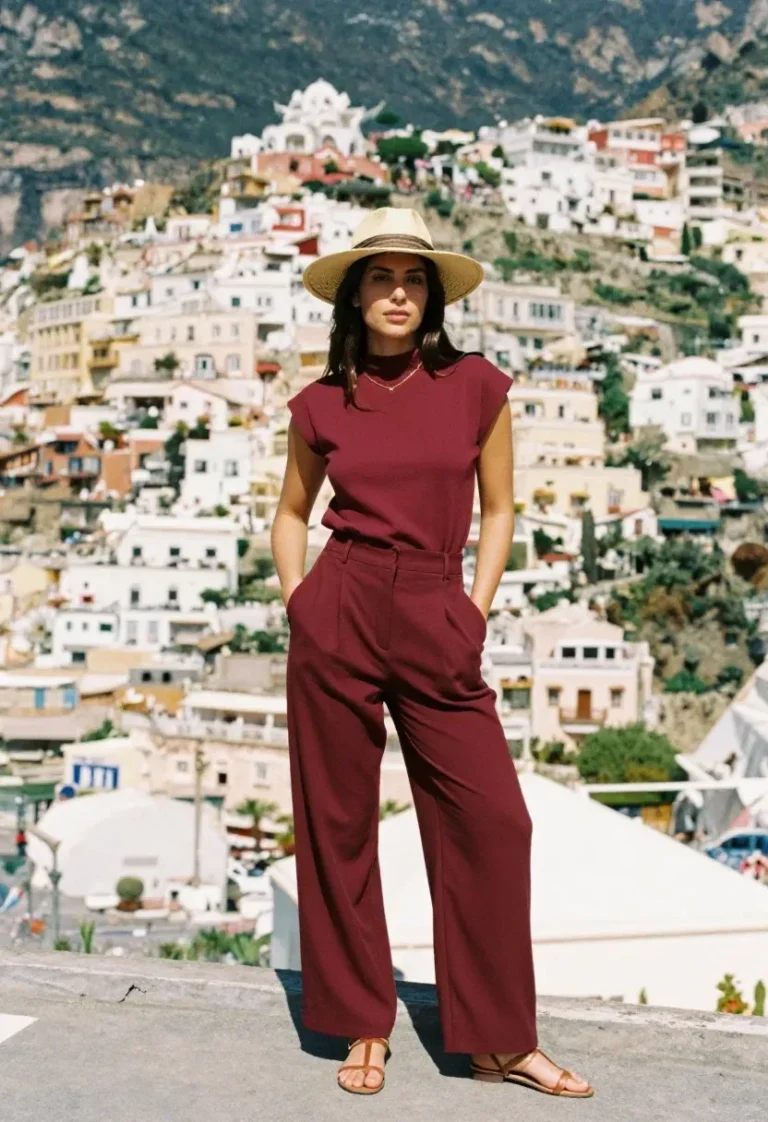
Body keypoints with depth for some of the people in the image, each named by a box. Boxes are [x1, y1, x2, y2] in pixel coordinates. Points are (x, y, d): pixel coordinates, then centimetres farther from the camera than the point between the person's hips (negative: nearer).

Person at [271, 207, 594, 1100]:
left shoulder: (476, 385, 4)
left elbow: (498, 510, 9)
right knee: (337, 820, 4)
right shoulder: (322, 404, 6)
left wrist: (476, 609, -1)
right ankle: (362, 1024, 20)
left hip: (437, 623, 0)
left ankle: (499, 1038, 10)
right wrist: (297, 599, 5)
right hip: (335, 617, 1)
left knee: (491, 819, -5)